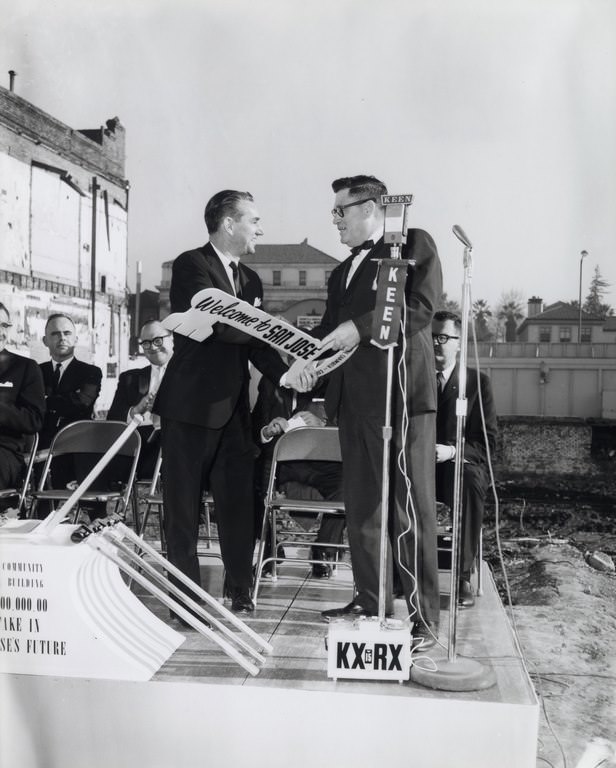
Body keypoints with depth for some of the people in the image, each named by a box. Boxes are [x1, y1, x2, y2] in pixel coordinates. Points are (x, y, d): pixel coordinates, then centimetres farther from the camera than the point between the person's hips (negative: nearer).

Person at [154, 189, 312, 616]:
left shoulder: (251, 280, 15)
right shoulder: (191, 265, -7)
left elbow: (255, 342, 7)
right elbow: (218, 323, -21)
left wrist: (285, 372, -11)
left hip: (234, 407, 6)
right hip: (191, 404, -6)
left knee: (239, 498, 6)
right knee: (184, 502, 4)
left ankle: (240, 588, 17)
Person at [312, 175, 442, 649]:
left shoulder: (414, 244, 3)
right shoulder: (342, 272, 25)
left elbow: (422, 307, -11)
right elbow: (330, 332, 20)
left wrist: (360, 327, -17)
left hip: (402, 393, -7)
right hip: (353, 397, 8)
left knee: (411, 508, -5)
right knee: (361, 507, 10)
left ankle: (424, 617, 1)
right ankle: (371, 601, 21)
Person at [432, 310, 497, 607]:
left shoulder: (478, 382, 5)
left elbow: (487, 439, 1)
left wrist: (453, 451, -18)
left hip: (461, 464, -1)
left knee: (469, 483, -38)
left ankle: (463, 576, -28)